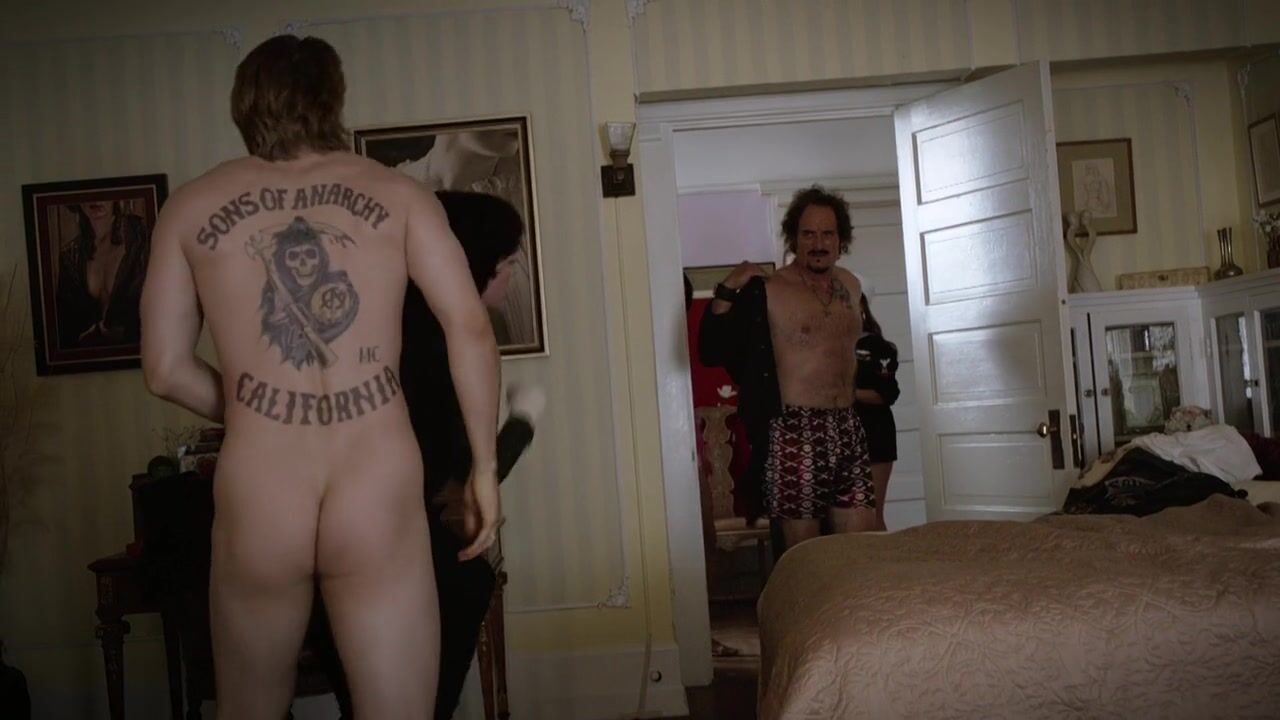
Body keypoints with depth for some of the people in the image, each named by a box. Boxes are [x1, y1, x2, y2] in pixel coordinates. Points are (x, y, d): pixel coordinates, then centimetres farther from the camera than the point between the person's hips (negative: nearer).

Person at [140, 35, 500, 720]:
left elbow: (165, 369, 8)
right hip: (380, 496, -1)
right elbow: (469, 327, -4)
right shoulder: (398, 192, 6)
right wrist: (484, 467, 2)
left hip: (256, 502, 2)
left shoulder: (190, 205, 9)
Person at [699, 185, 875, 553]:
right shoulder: (767, 291, -7)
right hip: (795, 434, -6)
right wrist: (727, 291, -22)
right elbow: (712, 352, -15)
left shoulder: (850, 285, 14)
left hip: (847, 430, 6)